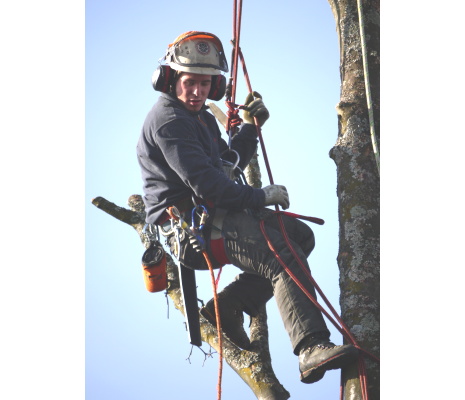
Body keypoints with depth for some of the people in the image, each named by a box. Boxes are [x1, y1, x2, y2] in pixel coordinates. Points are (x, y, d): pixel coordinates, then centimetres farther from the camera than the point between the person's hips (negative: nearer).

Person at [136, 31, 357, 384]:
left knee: (301, 235, 7)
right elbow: (205, 182, -22)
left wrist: (250, 128, 14)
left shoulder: (200, 116, 21)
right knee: (283, 256, -25)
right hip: (192, 227, -10)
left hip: (214, 216, 10)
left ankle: (229, 304, -2)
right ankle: (312, 350, -35)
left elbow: (230, 162, 29)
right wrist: (259, 197, -14)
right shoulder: (168, 120, -13)